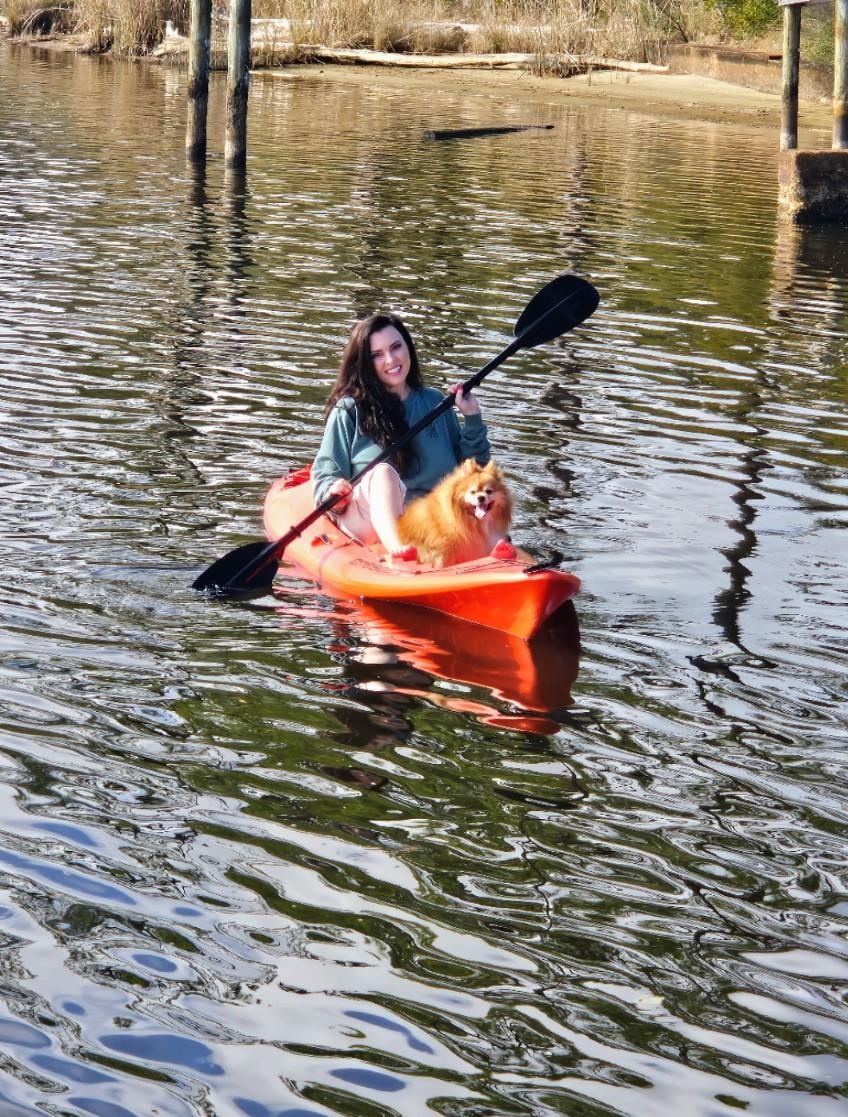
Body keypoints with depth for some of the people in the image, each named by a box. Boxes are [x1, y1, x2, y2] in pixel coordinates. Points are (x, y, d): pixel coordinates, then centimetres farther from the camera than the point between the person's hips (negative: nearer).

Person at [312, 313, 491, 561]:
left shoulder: (434, 403, 17)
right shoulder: (349, 411, 6)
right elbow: (325, 475, 4)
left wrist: (472, 420, 7)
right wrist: (334, 494, -18)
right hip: (369, 519, -4)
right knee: (383, 472, -35)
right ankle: (395, 551, -62)